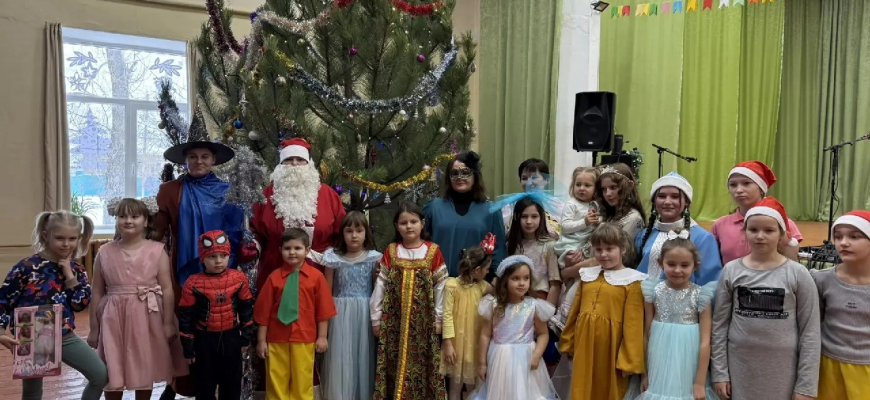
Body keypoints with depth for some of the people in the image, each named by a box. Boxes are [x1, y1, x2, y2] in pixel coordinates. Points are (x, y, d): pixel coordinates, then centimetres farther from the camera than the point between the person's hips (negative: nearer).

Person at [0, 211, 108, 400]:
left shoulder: (75, 269, 2)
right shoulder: (27, 266, -11)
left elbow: (81, 305, -8)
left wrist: (69, 273, -13)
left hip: (65, 337, 4)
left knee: (101, 376, -1)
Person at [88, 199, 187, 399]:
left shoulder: (157, 250, -3)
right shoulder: (104, 252, 3)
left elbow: (167, 289, -4)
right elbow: (97, 293, 6)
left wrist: (168, 323, -7)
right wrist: (94, 328, 6)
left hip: (147, 318, -1)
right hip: (114, 319, 1)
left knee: (145, 374, 11)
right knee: (112, 376, 7)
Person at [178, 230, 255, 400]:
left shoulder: (239, 278, -6)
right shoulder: (193, 283, -12)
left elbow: (247, 309, 3)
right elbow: (185, 316, -7)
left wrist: (246, 337, 5)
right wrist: (188, 347, -5)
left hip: (231, 338, 2)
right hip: (204, 340, -2)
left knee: (232, 382, 14)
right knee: (205, 384, 11)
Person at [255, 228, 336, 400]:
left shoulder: (316, 277, -5)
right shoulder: (274, 277, -3)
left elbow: (323, 308, 0)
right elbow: (263, 310, 0)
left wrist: (322, 336, 0)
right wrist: (261, 340, 2)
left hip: (304, 338, -1)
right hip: (276, 339, 1)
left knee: (302, 381, 11)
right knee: (276, 381, 10)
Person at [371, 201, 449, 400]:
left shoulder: (433, 251, -2)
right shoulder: (391, 251, 2)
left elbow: (440, 287, 0)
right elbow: (380, 285, 3)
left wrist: (439, 318, -1)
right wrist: (376, 318, 2)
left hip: (424, 320, -1)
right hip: (394, 320, 1)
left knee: (422, 363, 4)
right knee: (395, 364, 5)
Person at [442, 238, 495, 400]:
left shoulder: (482, 286, 2)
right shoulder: (452, 285, -15)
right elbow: (447, 315, -15)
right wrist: (447, 343, -16)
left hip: (475, 343, 5)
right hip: (457, 342, -5)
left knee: (474, 384, 13)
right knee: (455, 385, 8)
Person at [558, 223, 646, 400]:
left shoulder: (631, 281, -7)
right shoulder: (587, 275, 9)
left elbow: (633, 323, -10)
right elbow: (574, 312, 15)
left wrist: (629, 360, -11)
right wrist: (568, 343, 18)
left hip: (611, 345, -5)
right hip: (584, 343, 5)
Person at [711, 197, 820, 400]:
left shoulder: (797, 274, -6)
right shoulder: (731, 271, -2)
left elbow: (810, 332, -4)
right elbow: (719, 325, 1)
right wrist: (719, 372, 0)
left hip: (783, 370, -1)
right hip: (739, 367, 1)